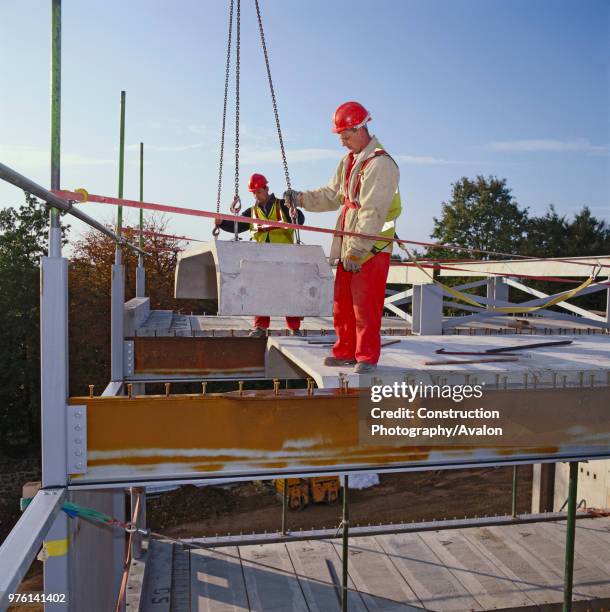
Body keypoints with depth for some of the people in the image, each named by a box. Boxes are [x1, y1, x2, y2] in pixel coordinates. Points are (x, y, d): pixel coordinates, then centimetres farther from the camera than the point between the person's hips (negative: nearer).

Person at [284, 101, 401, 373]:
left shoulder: (380, 163, -14)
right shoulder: (348, 161, 16)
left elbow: (372, 213, -20)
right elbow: (332, 195, 19)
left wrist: (357, 250, -23)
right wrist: (302, 198, 5)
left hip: (372, 249, -9)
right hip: (348, 246, 9)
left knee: (365, 305, -3)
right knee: (342, 302, 12)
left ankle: (367, 357, 9)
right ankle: (345, 351, 23)